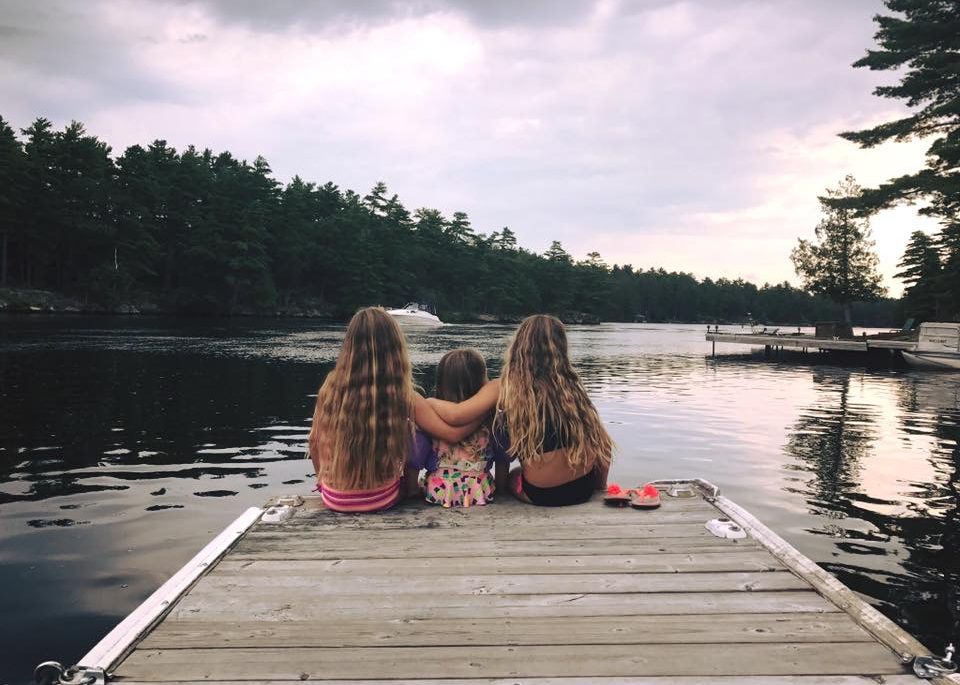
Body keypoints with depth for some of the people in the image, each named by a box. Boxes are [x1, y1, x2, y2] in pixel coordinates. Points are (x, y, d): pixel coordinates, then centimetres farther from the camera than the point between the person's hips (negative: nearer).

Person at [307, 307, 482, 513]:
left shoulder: (331, 388, -12)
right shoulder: (404, 397, -18)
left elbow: (314, 443, -1)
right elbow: (454, 433, -16)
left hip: (334, 499, 2)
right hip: (382, 500, -2)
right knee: (419, 438, 22)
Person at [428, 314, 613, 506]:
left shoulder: (504, 387, -9)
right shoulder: (570, 384, -1)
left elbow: (454, 416, -16)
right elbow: (601, 443, 1)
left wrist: (431, 402, 6)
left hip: (540, 494, -1)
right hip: (585, 488, 1)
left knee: (512, 476, 34)